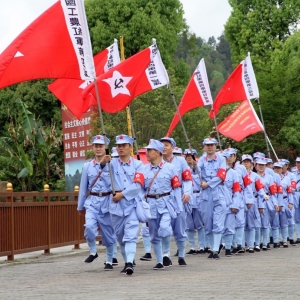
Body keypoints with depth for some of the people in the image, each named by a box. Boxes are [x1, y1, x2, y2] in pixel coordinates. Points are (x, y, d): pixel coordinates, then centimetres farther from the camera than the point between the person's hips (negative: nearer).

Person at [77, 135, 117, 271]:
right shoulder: (87, 166, 8)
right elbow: (83, 187, 14)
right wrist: (80, 206, 19)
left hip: (108, 201, -1)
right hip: (92, 202, 1)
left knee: (109, 232, 6)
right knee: (89, 226, -21)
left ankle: (109, 261, 23)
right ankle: (93, 252, 4)